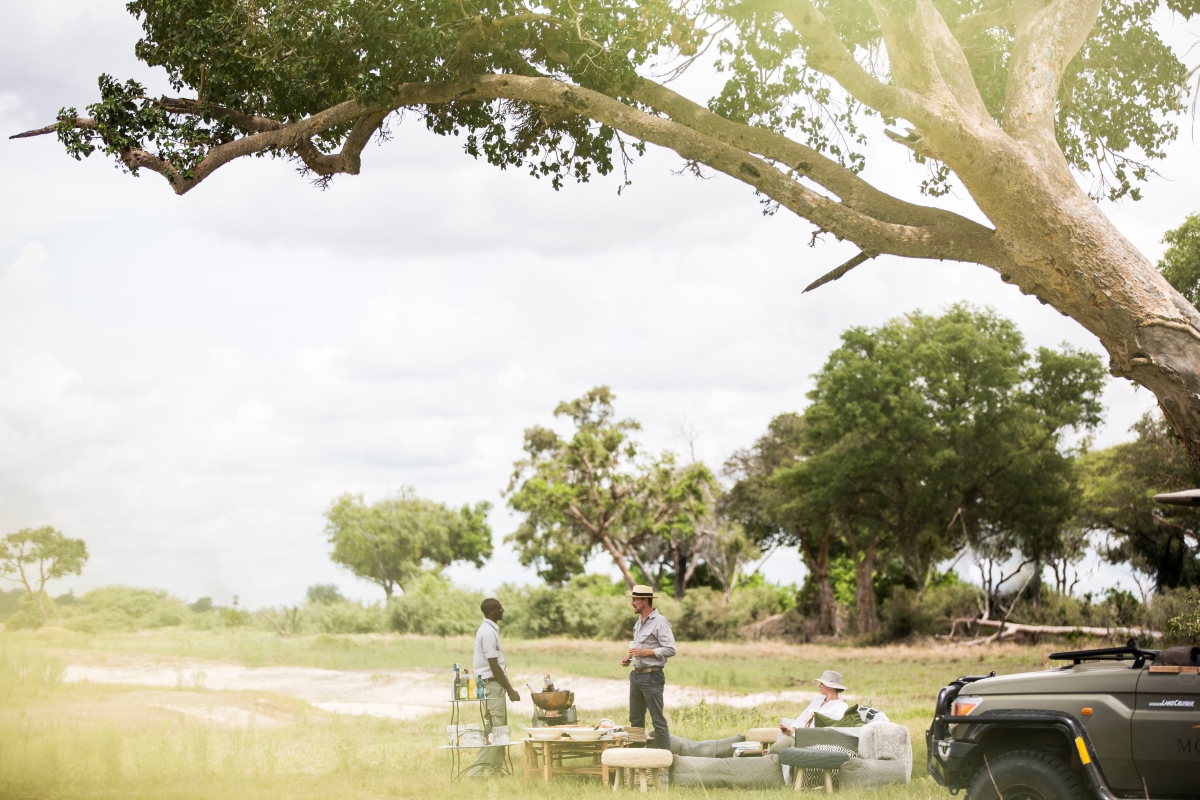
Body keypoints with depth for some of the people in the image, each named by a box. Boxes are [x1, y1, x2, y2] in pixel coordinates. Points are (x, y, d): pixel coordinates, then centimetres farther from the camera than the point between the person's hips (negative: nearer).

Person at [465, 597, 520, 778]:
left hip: (494, 684, 10)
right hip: (493, 684, -10)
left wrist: (508, 688, 20)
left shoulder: (489, 629, 14)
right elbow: (494, 665, -20)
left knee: (499, 729, 13)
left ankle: (496, 768, 18)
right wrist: (510, 690, -16)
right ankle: (476, 771, -9)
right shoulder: (488, 633, -17)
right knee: (494, 730, -9)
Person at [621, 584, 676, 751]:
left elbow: (670, 649, -19)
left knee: (658, 720, -7)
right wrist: (630, 657, 9)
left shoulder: (660, 622, -13)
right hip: (637, 675, 9)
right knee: (635, 719, 13)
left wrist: (644, 652, -21)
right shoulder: (639, 622, 14)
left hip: (652, 677, -9)